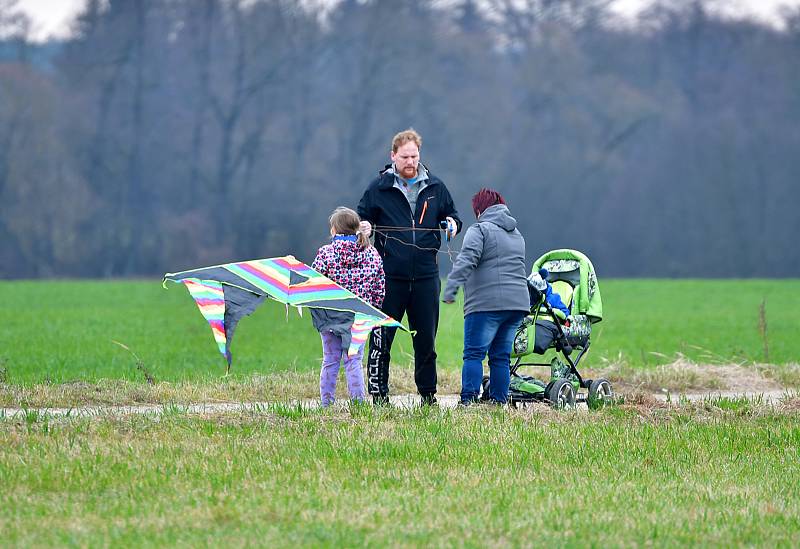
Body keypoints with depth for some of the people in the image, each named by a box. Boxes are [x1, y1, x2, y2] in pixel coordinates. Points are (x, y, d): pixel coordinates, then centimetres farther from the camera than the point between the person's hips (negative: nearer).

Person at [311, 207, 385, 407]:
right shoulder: (372, 253, 1)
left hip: (330, 315, -1)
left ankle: (326, 402, 9)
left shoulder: (325, 253, -9)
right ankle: (358, 400, 1)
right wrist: (373, 311, 16)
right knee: (354, 360, 6)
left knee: (330, 361, 7)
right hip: (359, 316, 1)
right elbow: (379, 289, 5)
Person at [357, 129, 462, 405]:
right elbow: (362, 216, 9)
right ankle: (378, 392, 2)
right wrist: (364, 226, -14)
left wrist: (452, 224, -3)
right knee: (381, 336, -3)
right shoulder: (379, 188, 2)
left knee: (426, 338, 8)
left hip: (426, 276, 2)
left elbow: (451, 214, 20)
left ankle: (428, 393, 17)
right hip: (389, 276, -2)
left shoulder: (435, 187, 9)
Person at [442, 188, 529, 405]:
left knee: (474, 353, -7)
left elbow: (466, 259, -16)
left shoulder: (479, 230, -1)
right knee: (501, 356, 11)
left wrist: (451, 287, -22)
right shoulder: (517, 234, 24)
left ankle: (469, 400, -17)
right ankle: (499, 400, 8)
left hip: (487, 304, -7)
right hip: (518, 303, 7)